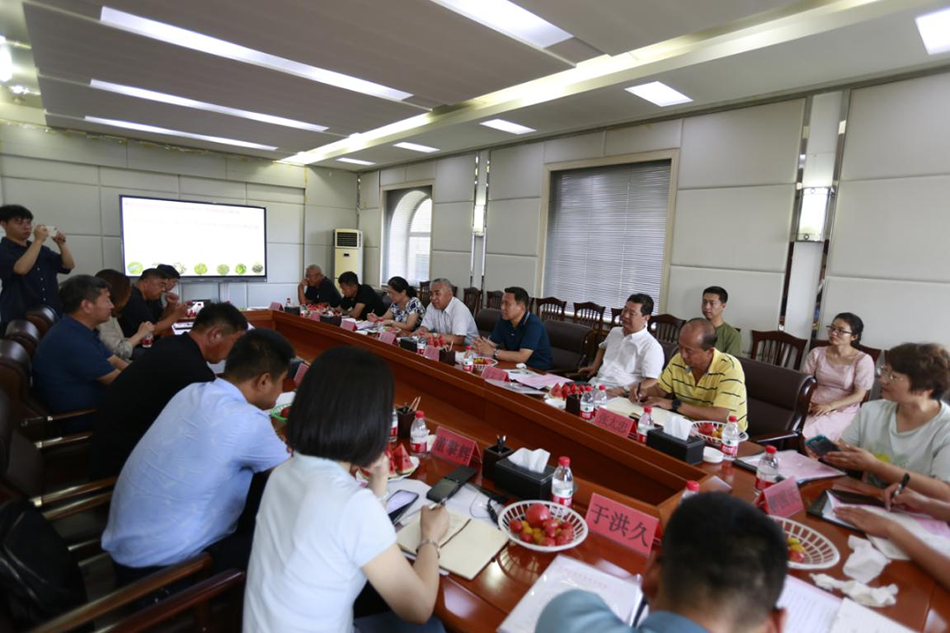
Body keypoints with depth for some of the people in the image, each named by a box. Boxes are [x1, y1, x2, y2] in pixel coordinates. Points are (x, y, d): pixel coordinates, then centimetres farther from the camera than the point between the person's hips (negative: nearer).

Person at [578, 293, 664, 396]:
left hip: (618, 395, -6)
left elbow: (652, 382, -13)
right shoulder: (615, 331, 15)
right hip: (593, 384, 7)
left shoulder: (651, 346, -9)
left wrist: (625, 390, -21)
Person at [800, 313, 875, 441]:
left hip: (842, 411, -3)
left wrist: (830, 406, -17)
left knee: (804, 434, -31)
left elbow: (859, 396, -5)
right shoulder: (817, 353, 7)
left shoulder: (863, 360, -2)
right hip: (813, 406, 3)